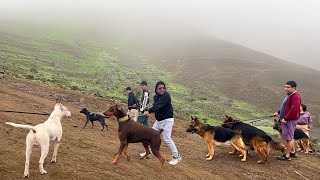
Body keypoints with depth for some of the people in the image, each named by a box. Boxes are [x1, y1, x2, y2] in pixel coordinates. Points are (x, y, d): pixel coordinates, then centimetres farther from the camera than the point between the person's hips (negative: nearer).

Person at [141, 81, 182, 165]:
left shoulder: (166, 95, -19)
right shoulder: (155, 96, 6)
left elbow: (158, 105, -32)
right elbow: (155, 106, 3)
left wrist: (149, 111, -45)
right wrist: (149, 112, -18)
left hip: (167, 120, -8)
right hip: (158, 120, 8)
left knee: (167, 138, -13)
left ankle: (177, 157, -2)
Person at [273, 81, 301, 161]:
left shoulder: (295, 96, -18)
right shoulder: (289, 95, 15)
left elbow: (294, 110, -27)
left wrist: (285, 119, -25)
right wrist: (278, 112, 19)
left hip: (290, 120, -11)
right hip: (286, 119, 11)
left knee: (289, 137, -6)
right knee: (290, 137, 20)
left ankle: (287, 156, -1)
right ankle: (292, 152, 33)